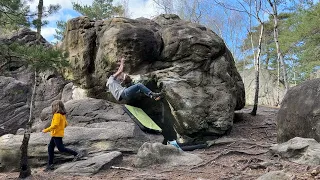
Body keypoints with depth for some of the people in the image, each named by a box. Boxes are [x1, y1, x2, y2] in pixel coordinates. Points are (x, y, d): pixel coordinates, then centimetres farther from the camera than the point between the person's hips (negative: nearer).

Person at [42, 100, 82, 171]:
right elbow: (66, 124, 14)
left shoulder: (57, 115, -17)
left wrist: (46, 130, -17)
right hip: (55, 135, 10)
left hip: (57, 134, -10)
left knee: (61, 148, -6)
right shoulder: (62, 115, 10)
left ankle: (76, 154, -4)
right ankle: (50, 165, 19)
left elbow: (55, 125, -24)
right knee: (50, 148, 14)